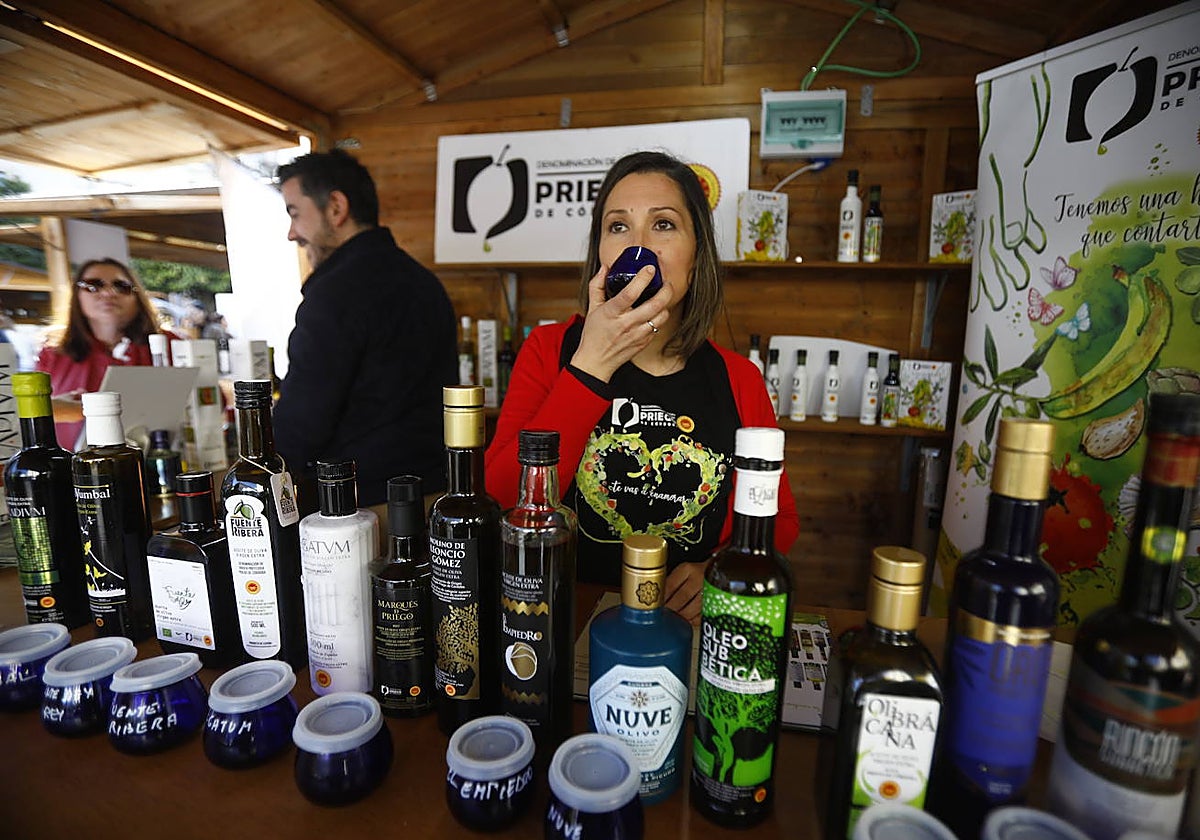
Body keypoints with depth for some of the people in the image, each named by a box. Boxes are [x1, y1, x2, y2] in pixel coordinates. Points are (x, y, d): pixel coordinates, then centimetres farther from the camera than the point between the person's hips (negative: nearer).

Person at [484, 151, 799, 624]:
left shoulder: (739, 380, 0)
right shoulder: (549, 351, -2)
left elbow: (779, 518, 10)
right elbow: (502, 505, -14)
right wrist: (590, 368, -20)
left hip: (686, 625, 2)